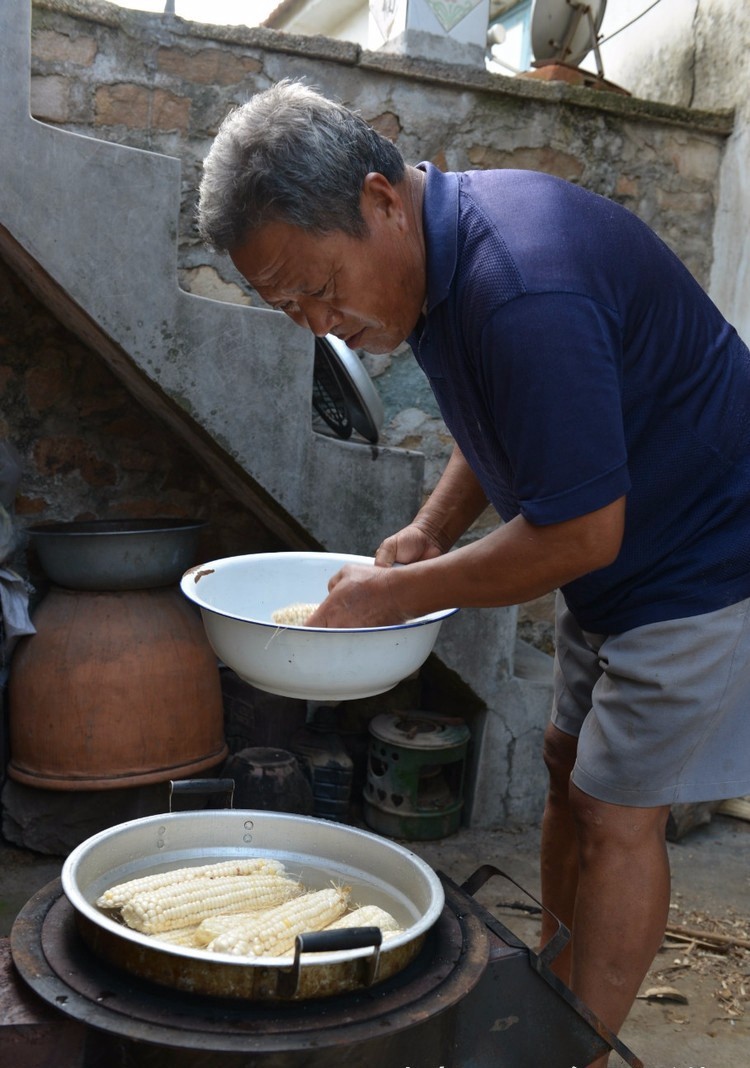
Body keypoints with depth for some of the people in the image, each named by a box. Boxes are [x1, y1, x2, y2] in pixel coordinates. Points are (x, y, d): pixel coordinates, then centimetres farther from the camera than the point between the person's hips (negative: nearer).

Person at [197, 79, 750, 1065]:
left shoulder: (522, 295, -33)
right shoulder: (442, 253, -1)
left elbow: (580, 535, -29)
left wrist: (396, 594, -19)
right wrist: (430, 529, 0)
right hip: (620, 565, 10)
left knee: (617, 816, -3)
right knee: (569, 765, 15)